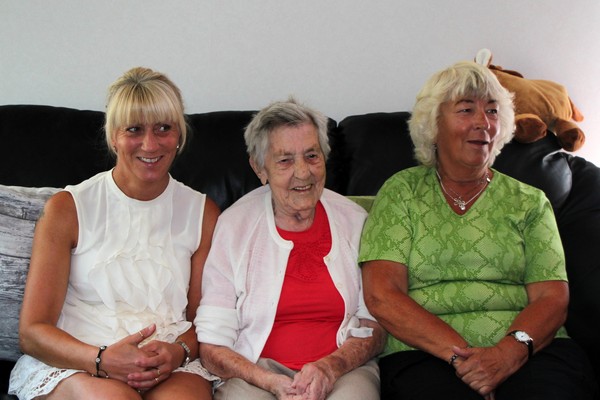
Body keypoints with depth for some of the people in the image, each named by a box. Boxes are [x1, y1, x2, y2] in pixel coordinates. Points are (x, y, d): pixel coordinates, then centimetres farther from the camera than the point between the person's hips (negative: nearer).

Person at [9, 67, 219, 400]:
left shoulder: (203, 213, 11)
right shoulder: (67, 208, 3)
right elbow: (32, 331, -1)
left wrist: (178, 352, -12)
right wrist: (102, 359, -20)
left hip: (171, 368, 1)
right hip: (71, 365, -1)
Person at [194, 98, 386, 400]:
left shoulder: (354, 220, 7)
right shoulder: (232, 226, 0)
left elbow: (374, 327, 8)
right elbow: (212, 346, -2)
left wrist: (331, 366, -11)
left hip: (343, 369, 1)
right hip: (254, 370, 0)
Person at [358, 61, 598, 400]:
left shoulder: (530, 202, 16)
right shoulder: (402, 192, 10)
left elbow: (552, 299, 5)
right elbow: (381, 296, -2)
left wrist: (510, 352, -17)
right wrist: (458, 354, -15)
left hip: (527, 350, 2)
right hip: (425, 354, -1)